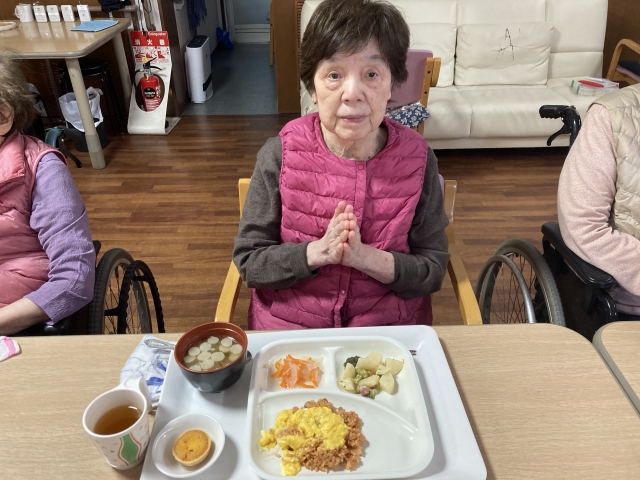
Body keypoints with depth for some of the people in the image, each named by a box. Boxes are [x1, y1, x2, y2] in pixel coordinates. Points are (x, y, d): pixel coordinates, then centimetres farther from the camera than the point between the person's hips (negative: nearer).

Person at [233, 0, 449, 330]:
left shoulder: (417, 159, -8)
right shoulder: (279, 156, -10)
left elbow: (433, 271, -5)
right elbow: (248, 262, -6)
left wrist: (364, 256, -22)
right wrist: (318, 251, -22)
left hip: (390, 328, 1)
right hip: (287, 326, 0)